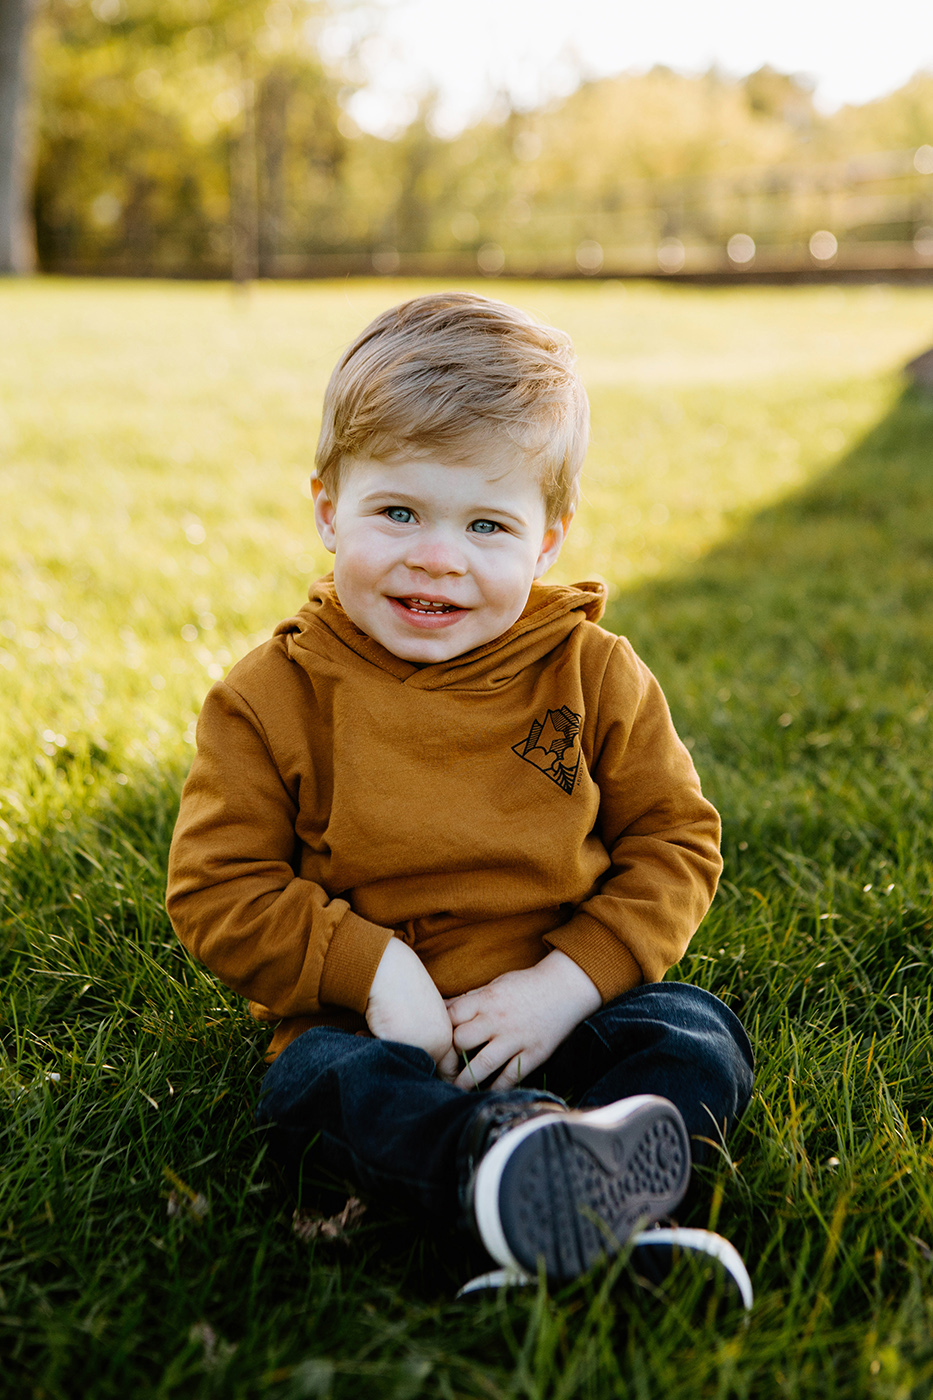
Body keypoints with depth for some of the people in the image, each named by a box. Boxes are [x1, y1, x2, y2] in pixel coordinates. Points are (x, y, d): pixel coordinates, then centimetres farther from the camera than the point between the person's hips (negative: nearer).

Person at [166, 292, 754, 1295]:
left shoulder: (595, 675, -3)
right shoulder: (276, 697, -5)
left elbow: (674, 843, 2)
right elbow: (217, 889, -4)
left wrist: (568, 980, -14)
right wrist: (369, 968, -18)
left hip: (558, 1012, 2)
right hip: (371, 1022, -1)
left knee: (698, 1035, -20)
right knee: (312, 1083, -30)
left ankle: (591, 1159, -41)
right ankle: (497, 1152, -49)